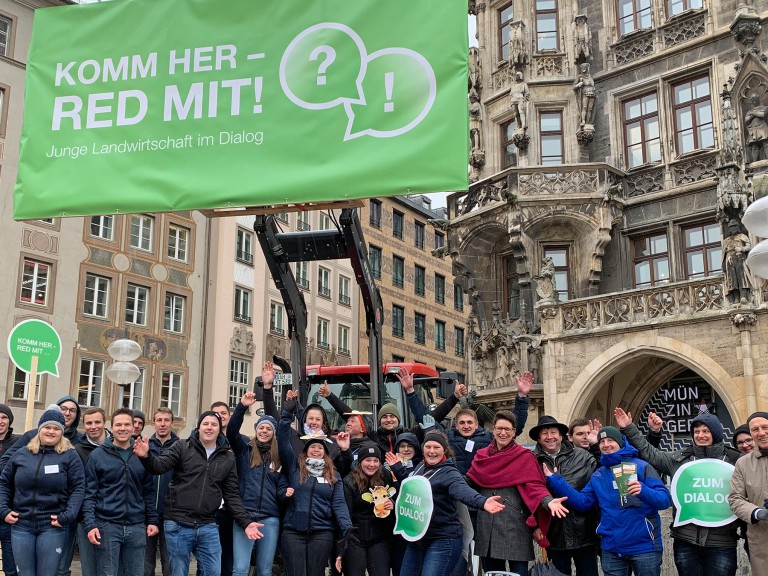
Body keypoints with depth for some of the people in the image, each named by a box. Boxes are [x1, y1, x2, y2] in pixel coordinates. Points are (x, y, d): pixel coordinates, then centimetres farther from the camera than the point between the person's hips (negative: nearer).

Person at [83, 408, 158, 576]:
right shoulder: (97, 455, -2)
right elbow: (89, 493, -3)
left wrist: (152, 520, 7)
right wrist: (90, 524, -11)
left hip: (136, 527, 3)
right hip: (107, 526, -3)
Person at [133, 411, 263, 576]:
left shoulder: (228, 458, 9)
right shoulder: (182, 447, 1)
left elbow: (231, 495, 10)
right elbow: (160, 465, -11)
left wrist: (245, 522, 0)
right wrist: (146, 456, -33)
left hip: (208, 527, 2)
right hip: (178, 525, -2)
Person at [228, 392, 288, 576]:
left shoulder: (279, 457, 13)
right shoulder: (244, 450, 6)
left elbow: (281, 487, 12)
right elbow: (231, 431, -11)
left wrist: (286, 493, -12)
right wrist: (242, 406, -23)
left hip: (270, 519, 3)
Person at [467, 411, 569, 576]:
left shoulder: (524, 457, -1)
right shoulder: (482, 456, 11)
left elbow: (534, 486, -10)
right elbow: (468, 482, 9)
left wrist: (548, 501, -28)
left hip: (514, 526, -4)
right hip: (486, 528, 4)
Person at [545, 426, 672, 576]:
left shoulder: (641, 467, -5)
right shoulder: (598, 476, 10)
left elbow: (665, 500, -11)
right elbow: (582, 502, 5)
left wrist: (643, 491, -32)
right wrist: (554, 479, -1)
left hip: (644, 546, -4)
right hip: (611, 549, 4)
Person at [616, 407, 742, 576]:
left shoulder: (734, 460, 1)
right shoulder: (680, 458, 7)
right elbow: (650, 454, 11)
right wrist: (629, 430, 6)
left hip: (722, 542, -2)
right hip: (686, 540, 2)